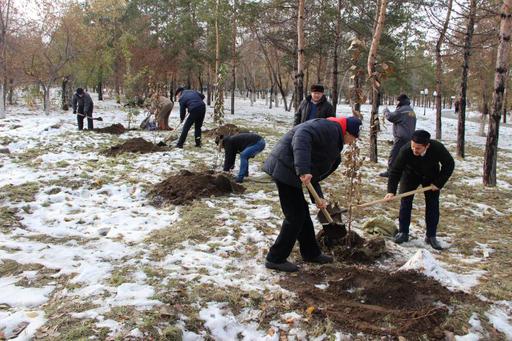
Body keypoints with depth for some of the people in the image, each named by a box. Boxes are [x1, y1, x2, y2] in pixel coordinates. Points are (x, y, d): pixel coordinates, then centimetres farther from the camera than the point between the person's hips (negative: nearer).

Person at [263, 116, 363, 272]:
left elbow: (314, 172, 21)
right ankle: (275, 259, 6)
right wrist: (303, 170, -36)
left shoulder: (333, 144, 22)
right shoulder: (330, 127, -10)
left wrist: (319, 197, 12)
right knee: (295, 215, -4)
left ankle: (311, 253, 33)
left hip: (289, 171, 11)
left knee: (302, 212, 18)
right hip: (285, 168, -11)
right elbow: (302, 136, -29)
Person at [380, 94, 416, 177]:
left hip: (401, 137, -9)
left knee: (394, 154, -6)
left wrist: (386, 111, 6)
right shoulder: (411, 111, 18)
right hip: (409, 137, 9)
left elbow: (390, 117, -12)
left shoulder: (402, 110, -13)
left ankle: (389, 171, -5)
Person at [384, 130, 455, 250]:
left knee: (433, 205, -1)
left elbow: (449, 165, -17)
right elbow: (395, 170, -31)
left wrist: (439, 183, -20)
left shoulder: (437, 148, -34)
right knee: (405, 203, -5)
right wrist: (391, 191, -40)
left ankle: (431, 236, 9)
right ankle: (403, 232, 8)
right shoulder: (405, 151, -36)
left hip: (431, 177, 1)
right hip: (410, 175, 0)